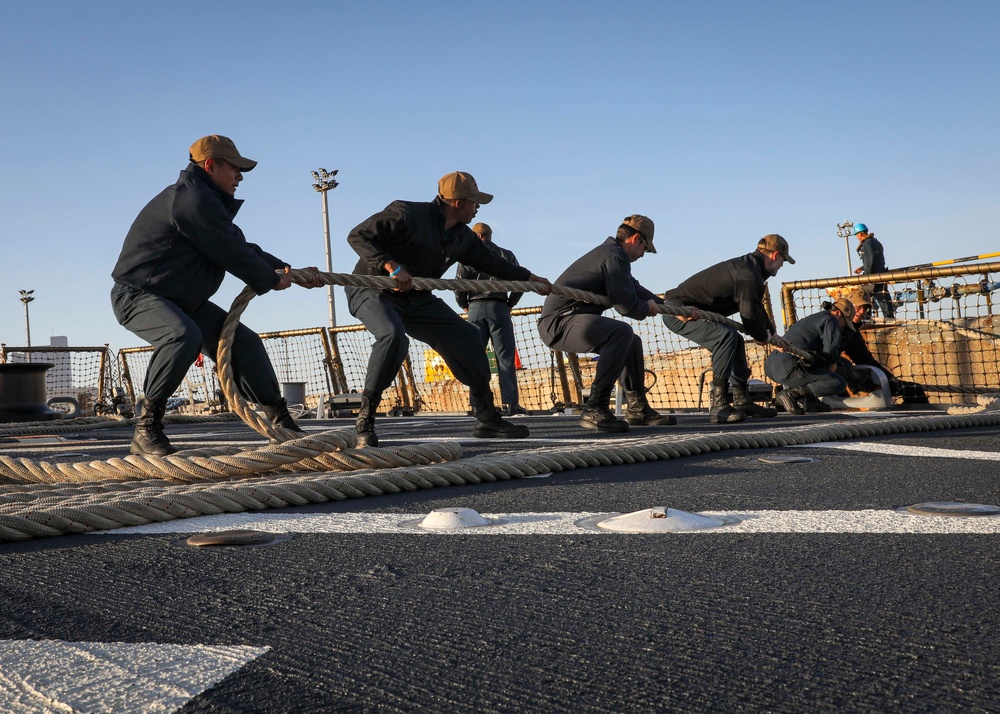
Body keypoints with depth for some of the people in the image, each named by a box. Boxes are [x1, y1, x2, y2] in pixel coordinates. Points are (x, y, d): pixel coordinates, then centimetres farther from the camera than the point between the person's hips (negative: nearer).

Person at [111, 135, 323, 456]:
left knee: (242, 341, 5)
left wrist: (292, 271, 18)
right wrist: (272, 280, -4)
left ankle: (283, 425, 11)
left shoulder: (207, 201, 16)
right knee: (184, 335, -39)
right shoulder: (193, 199, -20)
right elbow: (232, 254, -19)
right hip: (138, 294, -11)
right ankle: (146, 429, -27)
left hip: (182, 301, 11)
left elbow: (242, 248, 22)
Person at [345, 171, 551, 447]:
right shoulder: (406, 214, -21)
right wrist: (392, 266, -37)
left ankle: (487, 419, 12)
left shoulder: (462, 237, 3)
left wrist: (530, 278, 25)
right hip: (373, 291, -8)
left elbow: (491, 263, 19)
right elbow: (358, 236, -24)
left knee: (466, 337, 2)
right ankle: (365, 419, -24)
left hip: (418, 300, 8)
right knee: (393, 336, -38)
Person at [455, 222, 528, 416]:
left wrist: (465, 306, 12)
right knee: (505, 357, -1)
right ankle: (510, 403, -7)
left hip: (476, 309, 0)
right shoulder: (505, 255, 9)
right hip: (499, 308, 0)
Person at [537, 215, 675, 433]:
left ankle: (638, 409, 25)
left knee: (632, 343, 18)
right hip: (559, 320, -11)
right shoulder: (616, 255, -13)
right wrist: (647, 308, 3)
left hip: (561, 322, 11)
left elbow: (633, 288, 34)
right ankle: (594, 410, -29)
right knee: (621, 332, -31)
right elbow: (626, 304, -20)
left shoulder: (608, 251, 22)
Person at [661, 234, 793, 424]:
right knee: (726, 336, -28)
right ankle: (719, 406, -28)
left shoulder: (747, 265, 15)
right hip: (680, 311, -11)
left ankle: (742, 401, 23)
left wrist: (773, 335, 36)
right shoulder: (749, 275, -20)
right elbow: (751, 316, -18)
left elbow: (757, 308, 29)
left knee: (736, 341, 17)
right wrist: (763, 336, 3)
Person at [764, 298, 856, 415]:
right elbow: (830, 349, -7)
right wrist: (832, 363, 13)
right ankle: (792, 393, -13)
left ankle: (807, 401, 14)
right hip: (789, 368, -9)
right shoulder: (830, 320, 5)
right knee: (839, 383, -8)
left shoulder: (811, 319, 32)